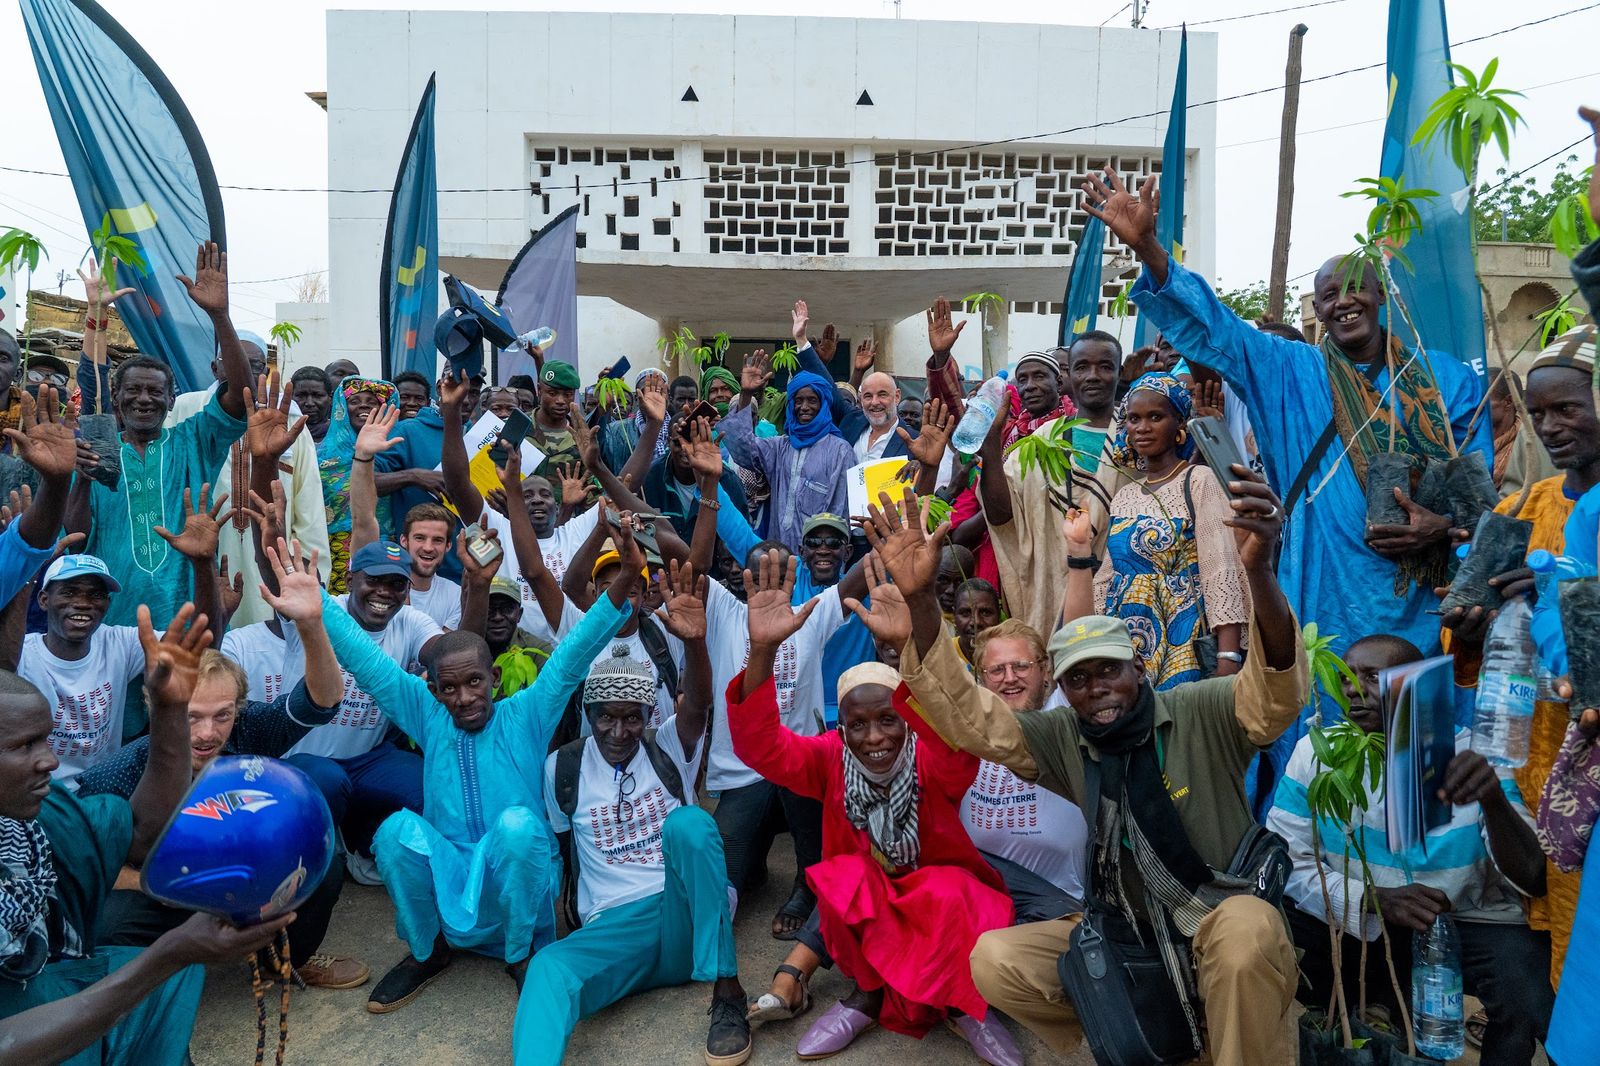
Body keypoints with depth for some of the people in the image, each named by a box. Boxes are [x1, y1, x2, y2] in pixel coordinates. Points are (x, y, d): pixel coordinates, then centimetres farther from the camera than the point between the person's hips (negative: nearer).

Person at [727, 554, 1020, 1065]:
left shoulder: (935, 761, -21)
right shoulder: (831, 758, -13)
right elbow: (760, 746, -29)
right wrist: (762, 651, -48)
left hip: (947, 905, -2)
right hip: (860, 906, 2)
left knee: (950, 892, -34)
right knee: (841, 877, -29)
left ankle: (962, 1001, -8)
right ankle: (869, 992, -6)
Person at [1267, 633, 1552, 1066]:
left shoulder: (1474, 758, -10)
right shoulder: (1317, 751, -8)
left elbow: (1531, 881, -18)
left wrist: (1494, 800, -38)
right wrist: (1377, 899, -24)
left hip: (1468, 924, 0)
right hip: (1357, 924, 1)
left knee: (1526, 989, -31)